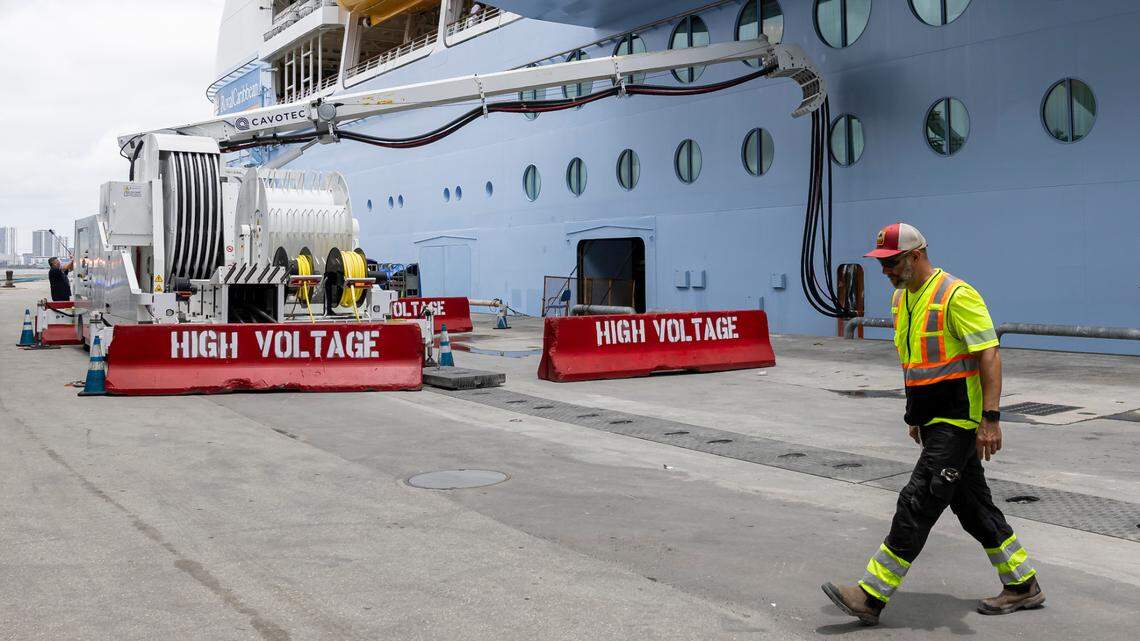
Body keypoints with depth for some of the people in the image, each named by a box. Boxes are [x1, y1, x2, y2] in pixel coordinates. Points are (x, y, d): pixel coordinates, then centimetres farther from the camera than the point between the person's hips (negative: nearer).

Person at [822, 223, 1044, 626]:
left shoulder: (956, 295, -16)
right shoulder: (901, 298, 11)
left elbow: (989, 356, -19)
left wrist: (991, 418, -23)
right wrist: (915, 415, 23)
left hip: (958, 422, -10)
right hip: (934, 421, 10)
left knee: (918, 504, -9)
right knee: (972, 506, 15)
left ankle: (872, 597, -7)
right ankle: (1022, 586, 28)